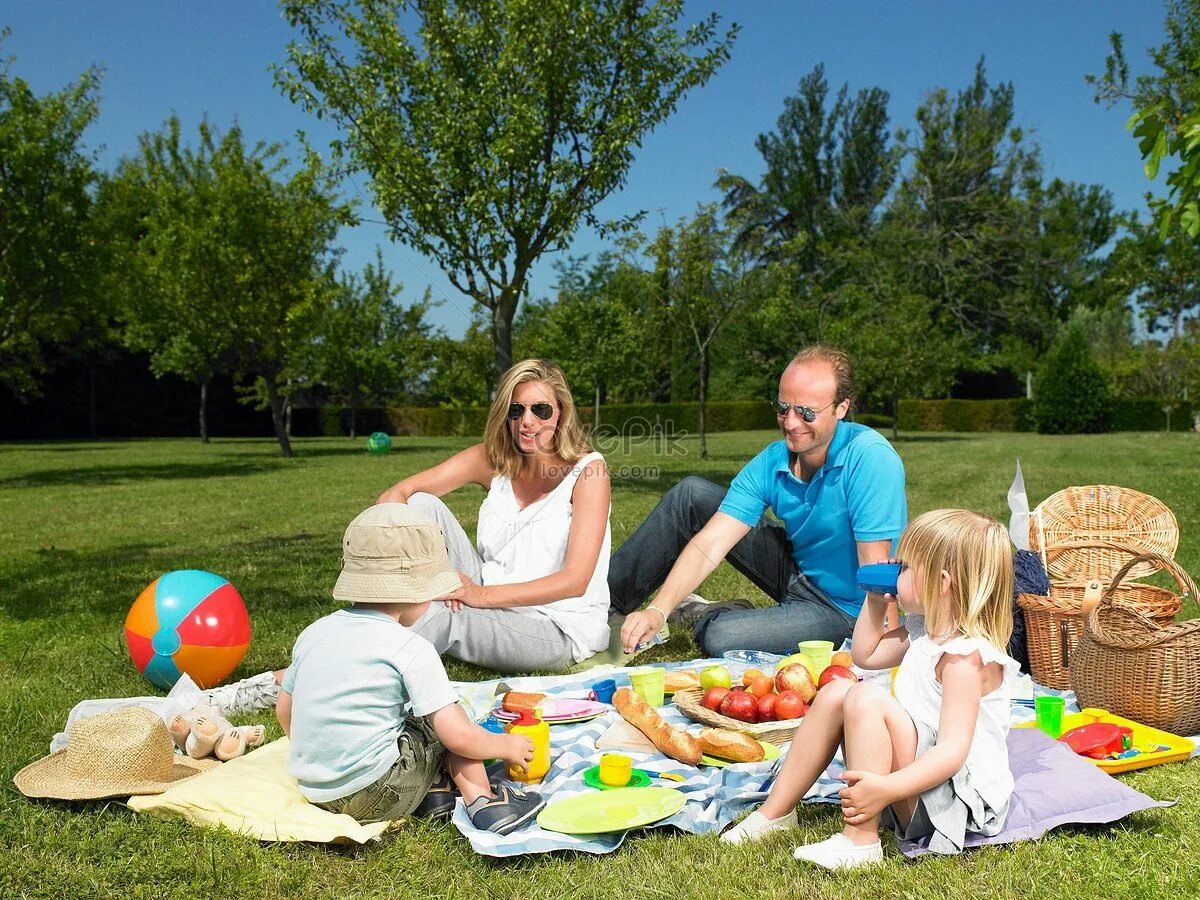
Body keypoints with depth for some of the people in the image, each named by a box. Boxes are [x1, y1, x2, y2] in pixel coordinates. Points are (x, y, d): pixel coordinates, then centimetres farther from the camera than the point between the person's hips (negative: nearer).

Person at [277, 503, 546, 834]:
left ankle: (431, 789, 5)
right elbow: (457, 737, -14)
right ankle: (482, 800, 5)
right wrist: (506, 746, 5)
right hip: (376, 796, -6)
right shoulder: (411, 649, -13)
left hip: (314, 790, 7)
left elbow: (284, 710, 17)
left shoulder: (313, 632, 5)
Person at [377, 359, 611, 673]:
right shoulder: (492, 459, 1)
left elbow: (575, 581, -19)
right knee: (422, 504, -10)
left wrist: (484, 595, -28)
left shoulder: (588, 470, -12)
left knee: (442, 614, -33)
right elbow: (393, 496, -6)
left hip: (560, 631, -5)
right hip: (491, 607, 5)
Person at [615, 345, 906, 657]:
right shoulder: (771, 462, -12)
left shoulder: (871, 457, -28)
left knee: (719, 637, -27)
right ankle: (610, 603, 7)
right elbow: (709, 545, -17)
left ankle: (701, 617, 11)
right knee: (692, 494, -2)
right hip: (796, 569, 6)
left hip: (844, 605, -5)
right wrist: (658, 610, -29)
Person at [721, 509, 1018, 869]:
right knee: (836, 692, 3)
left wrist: (887, 789, -41)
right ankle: (776, 812, 3)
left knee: (867, 698, -29)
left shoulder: (966, 656, -22)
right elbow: (866, 654, 26)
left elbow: (953, 751, -30)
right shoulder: (927, 632, 9)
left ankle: (860, 842, -27)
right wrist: (875, 601, 14)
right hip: (915, 773, 10)